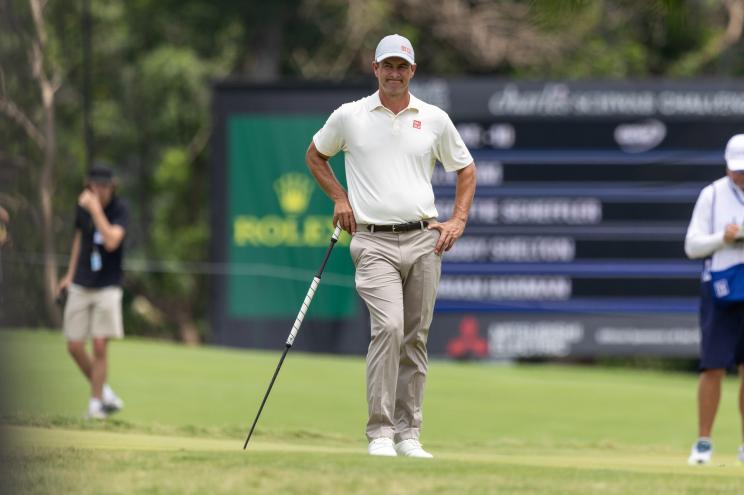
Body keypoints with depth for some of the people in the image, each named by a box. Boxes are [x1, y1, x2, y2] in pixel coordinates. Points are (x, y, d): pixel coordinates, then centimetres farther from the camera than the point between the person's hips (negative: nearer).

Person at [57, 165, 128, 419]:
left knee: (99, 346, -10)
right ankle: (103, 391, 20)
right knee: (74, 347, 2)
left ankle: (96, 403, 0)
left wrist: (96, 209, -28)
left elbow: (111, 241, -27)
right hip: (80, 286, 5)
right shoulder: (83, 207, 4)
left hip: (107, 287, -5)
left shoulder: (120, 209, -11)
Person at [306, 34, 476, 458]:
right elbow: (315, 155, 21)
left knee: (415, 338, 4)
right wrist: (339, 198, 8)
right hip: (374, 243, -3)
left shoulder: (435, 119, 8)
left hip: (424, 240, 3)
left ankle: (408, 434, 11)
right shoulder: (349, 117, 4)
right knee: (389, 327, -20)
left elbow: (466, 169, 19)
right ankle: (380, 433, -18)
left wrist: (458, 221, 7)